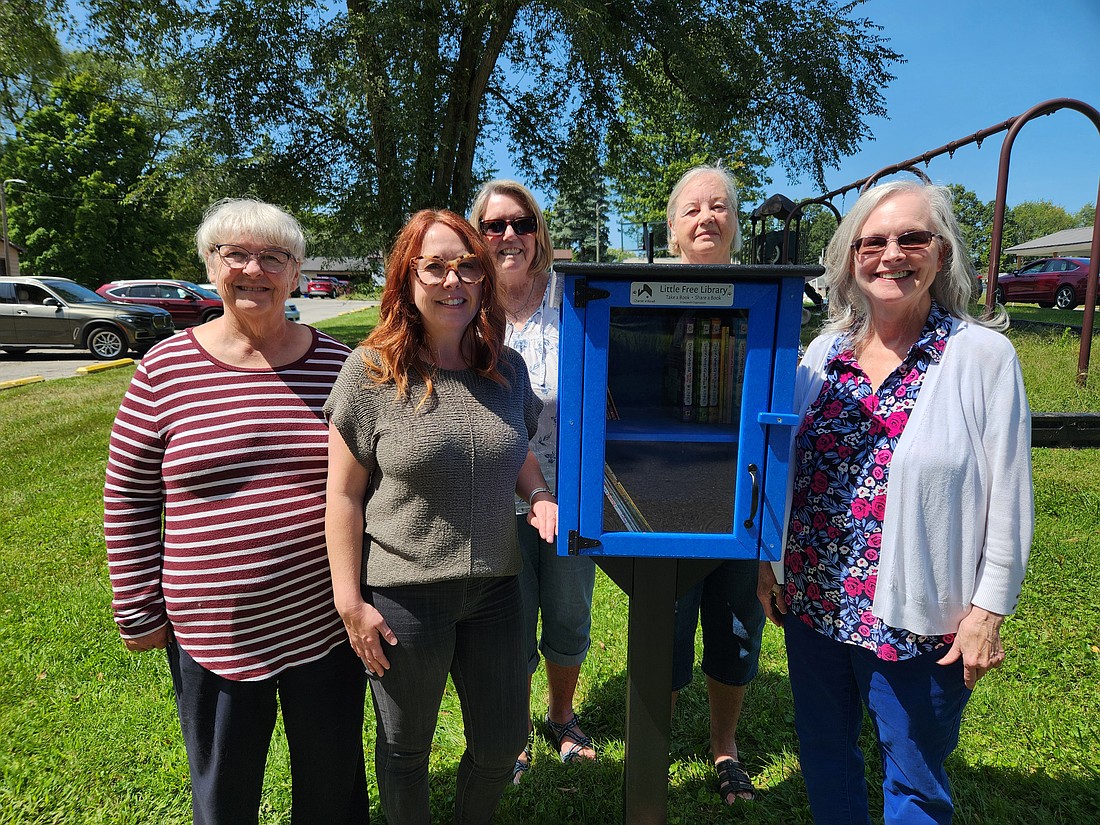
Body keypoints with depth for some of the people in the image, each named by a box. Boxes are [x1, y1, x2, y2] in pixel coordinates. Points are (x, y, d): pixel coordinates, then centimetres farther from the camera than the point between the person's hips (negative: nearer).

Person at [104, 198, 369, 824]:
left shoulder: (338, 364, -3)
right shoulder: (166, 369, -6)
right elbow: (129, 497, 0)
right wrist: (138, 610, 1)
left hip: (327, 623, 1)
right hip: (213, 631, 0)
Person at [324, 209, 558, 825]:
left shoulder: (508, 368, 1)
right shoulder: (370, 373, -11)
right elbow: (345, 494, -8)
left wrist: (539, 495, -6)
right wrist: (350, 601, -9)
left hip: (495, 587, 4)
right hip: (403, 595, -4)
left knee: (503, 744, 19)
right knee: (406, 748, 19)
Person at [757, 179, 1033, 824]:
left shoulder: (983, 355, -9)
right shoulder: (825, 350, 2)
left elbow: (1008, 497, -7)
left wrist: (989, 610, -8)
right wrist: (770, 563, 8)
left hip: (918, 620, -4)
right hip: (812, 602, 4)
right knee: (823, 758, 21)